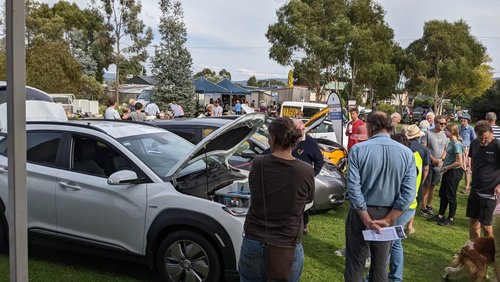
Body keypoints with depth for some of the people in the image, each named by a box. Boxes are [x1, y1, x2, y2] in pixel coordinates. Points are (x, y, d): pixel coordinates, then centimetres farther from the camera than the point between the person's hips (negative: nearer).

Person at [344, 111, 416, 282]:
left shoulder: (358, 150, -13)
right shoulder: (406, 153, -6)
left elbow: (353, 188, -19)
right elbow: (408, 193, -12)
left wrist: (367, 220, -15)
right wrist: (387, 220, -11)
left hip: (361, 212, -2)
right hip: (388, 215, 3)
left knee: (355, 265, 11)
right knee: (380, 266, 19)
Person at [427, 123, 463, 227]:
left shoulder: (456, 144, -20)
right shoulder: (450, 142, 7)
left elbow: (459, 162, -23)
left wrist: (446, 167, -14)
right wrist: (444, 165, 8)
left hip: (454, 172, -9)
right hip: (448, 171, 9)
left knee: (451, 196, 2)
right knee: (443, 194, 16)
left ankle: (451, 219, 16)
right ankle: (440, 216, 28)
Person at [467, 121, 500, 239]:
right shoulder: (475, 143, 3)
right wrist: (474, 177, 12)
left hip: (489, 192, -6)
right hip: (475, 189, 6)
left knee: (486, 224, 3)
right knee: (473, 221, 12)